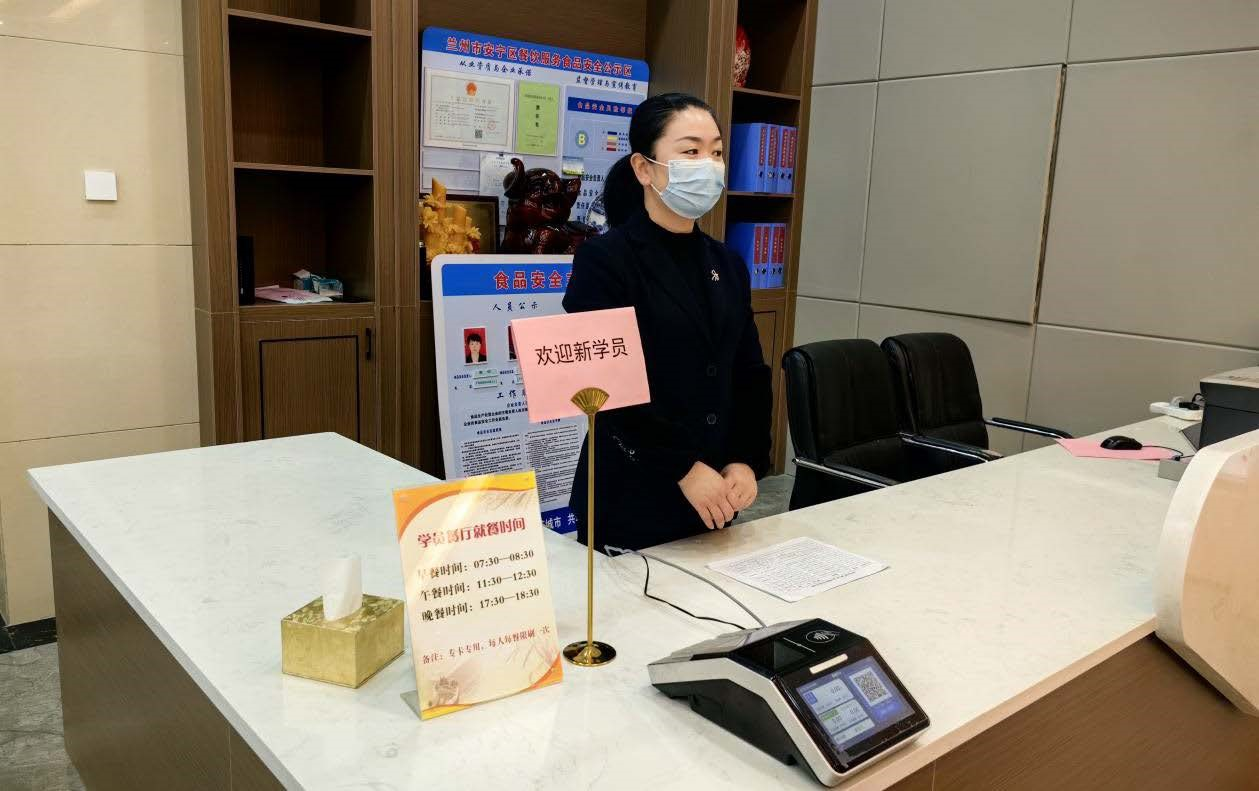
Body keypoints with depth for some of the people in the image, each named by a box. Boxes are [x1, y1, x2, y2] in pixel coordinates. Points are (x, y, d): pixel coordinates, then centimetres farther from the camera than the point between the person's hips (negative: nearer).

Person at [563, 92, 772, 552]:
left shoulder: (727, 265, 9)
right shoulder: (603, 260, -11)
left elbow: (751, 375, 8)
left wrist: (747, 461, -5)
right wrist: (684, 467, -17)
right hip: (631, 501, -6)